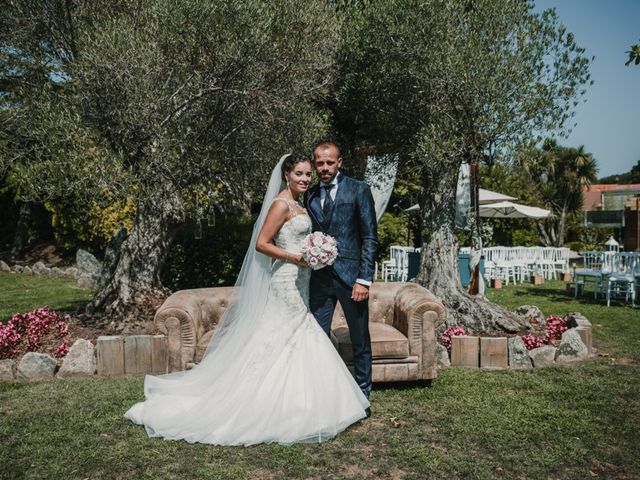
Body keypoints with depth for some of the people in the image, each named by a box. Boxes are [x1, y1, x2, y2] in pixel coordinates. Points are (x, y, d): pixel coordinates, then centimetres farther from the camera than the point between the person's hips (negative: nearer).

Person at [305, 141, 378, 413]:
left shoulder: (358, 190, -2)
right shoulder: (309, 195, 11)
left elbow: (370, 237, -5)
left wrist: (364, 279, -12)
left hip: (350, 276, -3)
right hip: (319, 277, 4)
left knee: (360, 341, 9)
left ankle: (362, 395, 24)